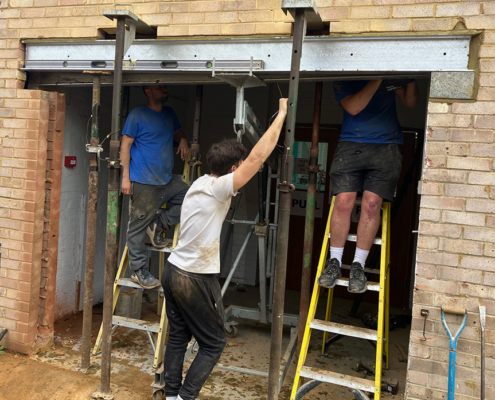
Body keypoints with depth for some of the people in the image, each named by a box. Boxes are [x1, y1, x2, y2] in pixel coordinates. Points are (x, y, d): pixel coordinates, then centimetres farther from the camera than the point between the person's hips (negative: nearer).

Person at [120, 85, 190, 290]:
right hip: (143, 182, -6)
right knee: (138, 226, -1)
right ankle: (138, 271, 11)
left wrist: (183, 140, 2)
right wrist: (125, 177, -12)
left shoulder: (169, 114, 14)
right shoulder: (137, 115, -4)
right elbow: (125, 146, -5)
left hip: (167, 180, 7)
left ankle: (158, 226, 8)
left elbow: (178, 133, 28)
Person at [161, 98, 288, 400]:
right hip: (196, 280, -9)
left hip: (173, 271, 9)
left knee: (178, 337, 18)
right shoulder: (219, 188, -17)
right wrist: (282, 114, -11)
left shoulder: (199, 184, 8)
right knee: (214, 343, 8)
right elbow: (258, 156, -20)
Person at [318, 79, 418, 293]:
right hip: (351, 145, -1)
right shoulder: (343, 81, 6)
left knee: (371, 204, -11)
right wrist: (377, 80, -14)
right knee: (343, 202, -11)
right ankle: (334, 263, 4)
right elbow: (353, 107, -12)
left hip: (386, 145, 1)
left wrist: (411, 80, -3)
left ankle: (358, 266, 1)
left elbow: (410, 102, 14)